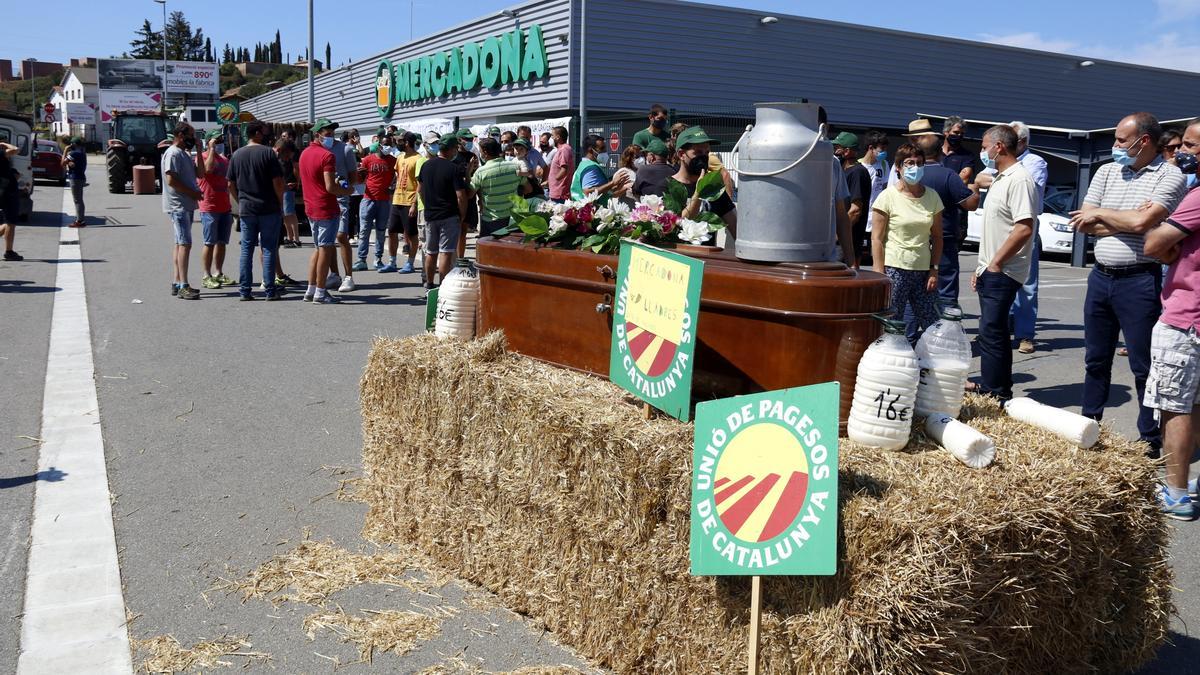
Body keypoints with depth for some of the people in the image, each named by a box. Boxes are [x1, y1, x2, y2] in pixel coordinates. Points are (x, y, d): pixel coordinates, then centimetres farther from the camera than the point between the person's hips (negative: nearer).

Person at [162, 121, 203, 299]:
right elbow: (171, 180, -20)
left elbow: (197, 173, 19)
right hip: (178, 206, -10)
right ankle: (183, 286, -16)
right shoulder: (173, 153, -12)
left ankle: (177, 283, 18)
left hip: (186, 206, 10)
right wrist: (193, 193, -17)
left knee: (181, 244, 12)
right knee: (185, 244, -14)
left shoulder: (184, 154, 17)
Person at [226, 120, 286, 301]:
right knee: (269, 249, 1)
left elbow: (231, 184, 10)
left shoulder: (237, 155, 8)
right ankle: (270, 290, 2)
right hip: (269, 209, -4)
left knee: (246, 250, 8)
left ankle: (244, 290, 8)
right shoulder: (268, 153, -7)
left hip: (246, 210, 4)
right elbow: (278, 183, -12)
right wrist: (280, 203, -1)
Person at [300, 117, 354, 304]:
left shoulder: (304, 153, 13)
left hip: (311, 208, 8)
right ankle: (320, 293, 3)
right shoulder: (327, 155, -15)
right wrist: (346, 192, -5)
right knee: (326, 250, -1)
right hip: (327, 209, -8)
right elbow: (330, 187, -22)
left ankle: (310, 290, 19)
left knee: (318, 248, 18)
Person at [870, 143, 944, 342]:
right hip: (894, 269, -4)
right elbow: (877, 239, -7)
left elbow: (937, 238, 13)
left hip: (923, 271, 5)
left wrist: (934, 270, 4)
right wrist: (879, 275, -12)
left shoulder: (932, 197, 9)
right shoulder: (888, 197, -4)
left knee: (932, 327, 4)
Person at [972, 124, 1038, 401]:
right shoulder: (1000, 179, 17)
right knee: (993, 331, 15)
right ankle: (991, 386, 24)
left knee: (991, 333, -9)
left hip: (1002, 273, -10)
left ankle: (995, 394, -3)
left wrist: (995, 264, -18)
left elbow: (1024, 228, -24)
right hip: (991, 271, 10)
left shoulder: (1019, 180, -15)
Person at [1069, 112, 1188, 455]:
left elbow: (1141, 222, -20)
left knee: (1144, 366, 1)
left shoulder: (1169, 176, -7)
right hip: (1101, 276, 6)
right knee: (1095, 360, 15)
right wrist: (1126, 220, -8)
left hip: (1139, 281, -6)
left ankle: (1151, 441, 11)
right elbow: (1082, 223, 3)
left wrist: (1100, 214, -6)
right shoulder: (1107, 172, 10)